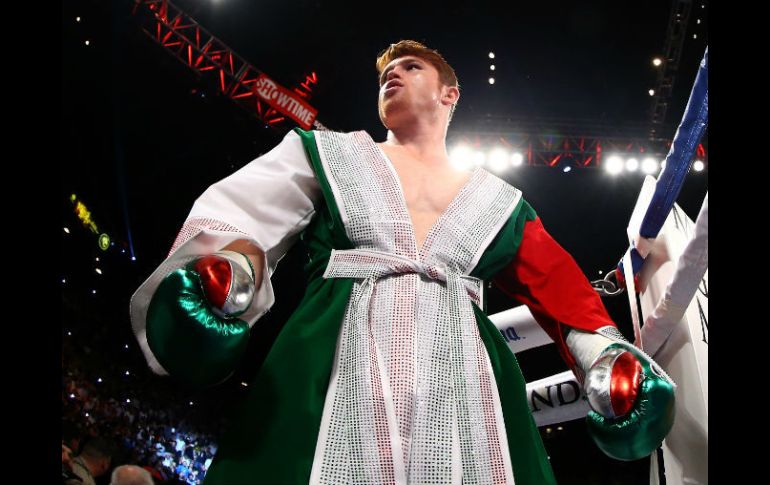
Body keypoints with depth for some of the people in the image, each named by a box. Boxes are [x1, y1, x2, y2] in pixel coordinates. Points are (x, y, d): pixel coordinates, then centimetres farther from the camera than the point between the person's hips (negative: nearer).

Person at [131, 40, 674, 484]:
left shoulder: (498, 201, 21)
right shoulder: (329, 154, 17)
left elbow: (563, 288, 14)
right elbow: (238, 215, 3)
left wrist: (605, 352, -6)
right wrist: (226, 268, -20)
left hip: (463, 385, 2)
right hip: (335, 368, -1)